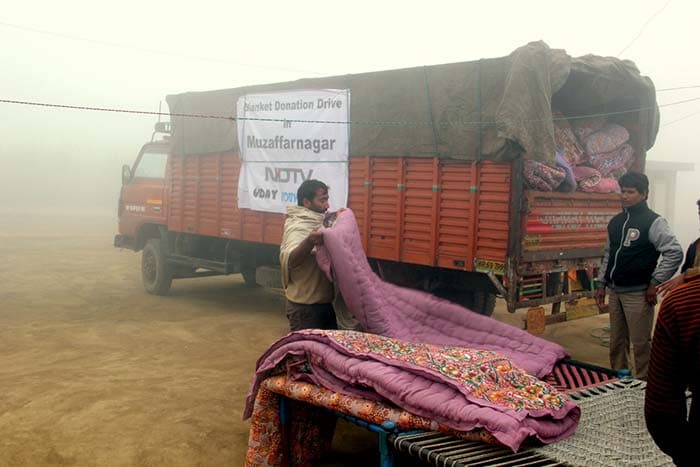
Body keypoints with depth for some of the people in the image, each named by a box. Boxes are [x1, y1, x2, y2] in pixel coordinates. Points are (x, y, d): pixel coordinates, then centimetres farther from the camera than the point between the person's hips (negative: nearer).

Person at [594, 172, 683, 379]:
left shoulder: (653, 222, -8)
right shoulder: (616, 222, 12)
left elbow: (675, 253, -13)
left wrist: (655, 283, -14)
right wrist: (601, 284, 15)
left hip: (638, 294, -7)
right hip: (615, 292, 7)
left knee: (641, 343, -2)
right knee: (617, 342, 14)